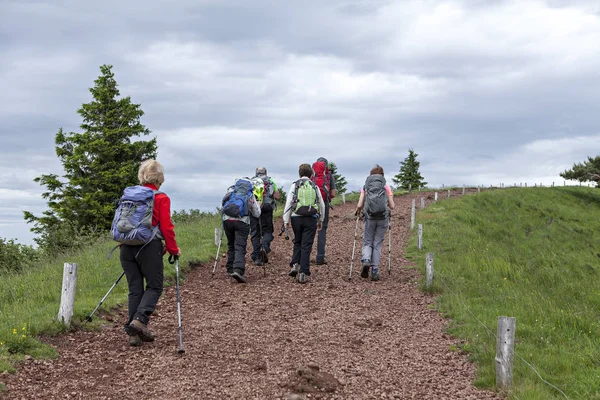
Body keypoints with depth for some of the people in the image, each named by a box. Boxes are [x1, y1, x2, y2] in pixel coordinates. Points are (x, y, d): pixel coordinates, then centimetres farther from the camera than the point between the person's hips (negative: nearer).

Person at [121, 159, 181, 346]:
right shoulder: (161, 198, -5)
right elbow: (166, 228, -8)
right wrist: (173, 250, 4)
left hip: (127, 248, 5)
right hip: (149, 247, -5)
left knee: (134, 289, 9)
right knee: (154, 286, 8)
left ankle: (134, 332, 6)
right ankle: (140, 319, -14)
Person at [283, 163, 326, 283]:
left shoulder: (295, 185, 3)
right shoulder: (314, 187, 10)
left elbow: (288, 203, -3)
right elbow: (322, 204, 16)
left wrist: (286, 220, 1)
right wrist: (321, 220, 28)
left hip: (297, 218, 0)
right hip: (311, 218, 0)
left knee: (297, 242, 19)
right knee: (306, 246, 1)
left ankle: (295, 265, 3)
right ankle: (303, 273, -3)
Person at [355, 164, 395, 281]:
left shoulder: (365, 187, 8)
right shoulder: (386, 187, 7)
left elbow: (359, 205, 0)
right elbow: (392, 206, 4)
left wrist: (357, 211, 21)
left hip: (369, 218, 0)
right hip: (383, 218, 0)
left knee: (367, 242, 13)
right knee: (377, 244, 8)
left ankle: (366, 260, -16)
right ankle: (374, 271, 4)